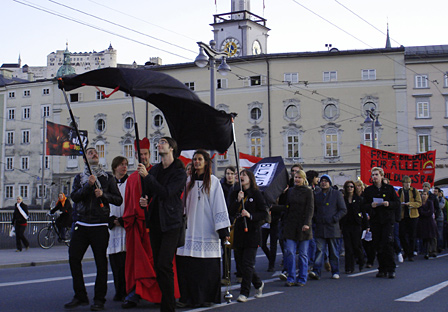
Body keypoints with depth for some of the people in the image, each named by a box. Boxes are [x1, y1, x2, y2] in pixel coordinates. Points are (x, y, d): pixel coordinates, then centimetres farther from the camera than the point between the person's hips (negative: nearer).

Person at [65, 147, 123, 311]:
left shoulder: (108, 178, 9)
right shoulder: (80, 177, 13)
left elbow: (118, 200, 4)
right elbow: (74, 197, -3)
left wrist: (103, 195, -11)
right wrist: (88, 185, -16)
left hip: (100, 225, -2)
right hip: (81, 225, 2)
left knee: (101, 262, -2)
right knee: (74, 258, 0)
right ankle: (80, 296, 14)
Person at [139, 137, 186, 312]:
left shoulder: (179, 172, -4)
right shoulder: (155, 169, 15)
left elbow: (166, 192, -17)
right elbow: (148, 192, 21)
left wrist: (147, 176, -19)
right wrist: (144, 201, -2)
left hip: (171, 223, -6)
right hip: (155, 221, 6)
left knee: (164, 265, -14)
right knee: (158, 265, 6)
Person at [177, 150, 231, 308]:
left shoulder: (213, 181, 3)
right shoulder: (188, 182, 12)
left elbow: (219, 205, -1)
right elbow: (183, 204, 16)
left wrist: (223, 230, -7)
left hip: (207, 230, -3)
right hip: (190, 230, 3)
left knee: (207, 265, -1)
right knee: (186, 264, -3)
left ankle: (207, 297, 10)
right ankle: (188, 297, 7)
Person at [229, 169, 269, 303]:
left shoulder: (256, 194, -2)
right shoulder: (235, 194, 11)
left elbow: (265, 213, -4)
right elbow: (231, 213, 2)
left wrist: (250, 215, -17)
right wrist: (238, 200, -11)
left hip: (252, 232, -5)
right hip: (238, 232, 5)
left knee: (247, 263, -7)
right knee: (241, 263, 9)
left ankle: (244, 292, 2)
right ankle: (258, 284, 32)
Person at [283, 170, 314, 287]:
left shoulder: (308, 192, -1)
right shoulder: (290, 191, 11)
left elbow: (310, 209, -6)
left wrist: (306, 223, -16)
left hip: (303, 226, -3)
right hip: (290, 225, 3)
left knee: (303, 254, 3)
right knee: (289, 252, -4)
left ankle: (302, 279, 11)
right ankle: (291, 278, 4)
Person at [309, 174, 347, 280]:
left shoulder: (337, 194, 3)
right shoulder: (317, 195, 14)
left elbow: (343, 210, 0)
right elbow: (314, 210, 24)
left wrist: (334, 219, -11)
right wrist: (316, 219, 5)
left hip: (333, 228, -2)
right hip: (320, 228, 2)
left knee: (334, 252, 5)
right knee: (319, 250, -6)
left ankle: (335, 272, 15)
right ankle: (316, 271, -12)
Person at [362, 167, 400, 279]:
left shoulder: (389, 188, 6)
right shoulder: (368, 190, 10)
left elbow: (397, 203, 6)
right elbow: (364, 206, 10)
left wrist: (389, 204, -13)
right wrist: (371, 206, -11)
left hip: (388, 220, -2)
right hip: (375, 221, 2)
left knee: (388, 244, -11)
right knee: (378, 246, 3)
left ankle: (390, 269, -4)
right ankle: (382, 269, 11)